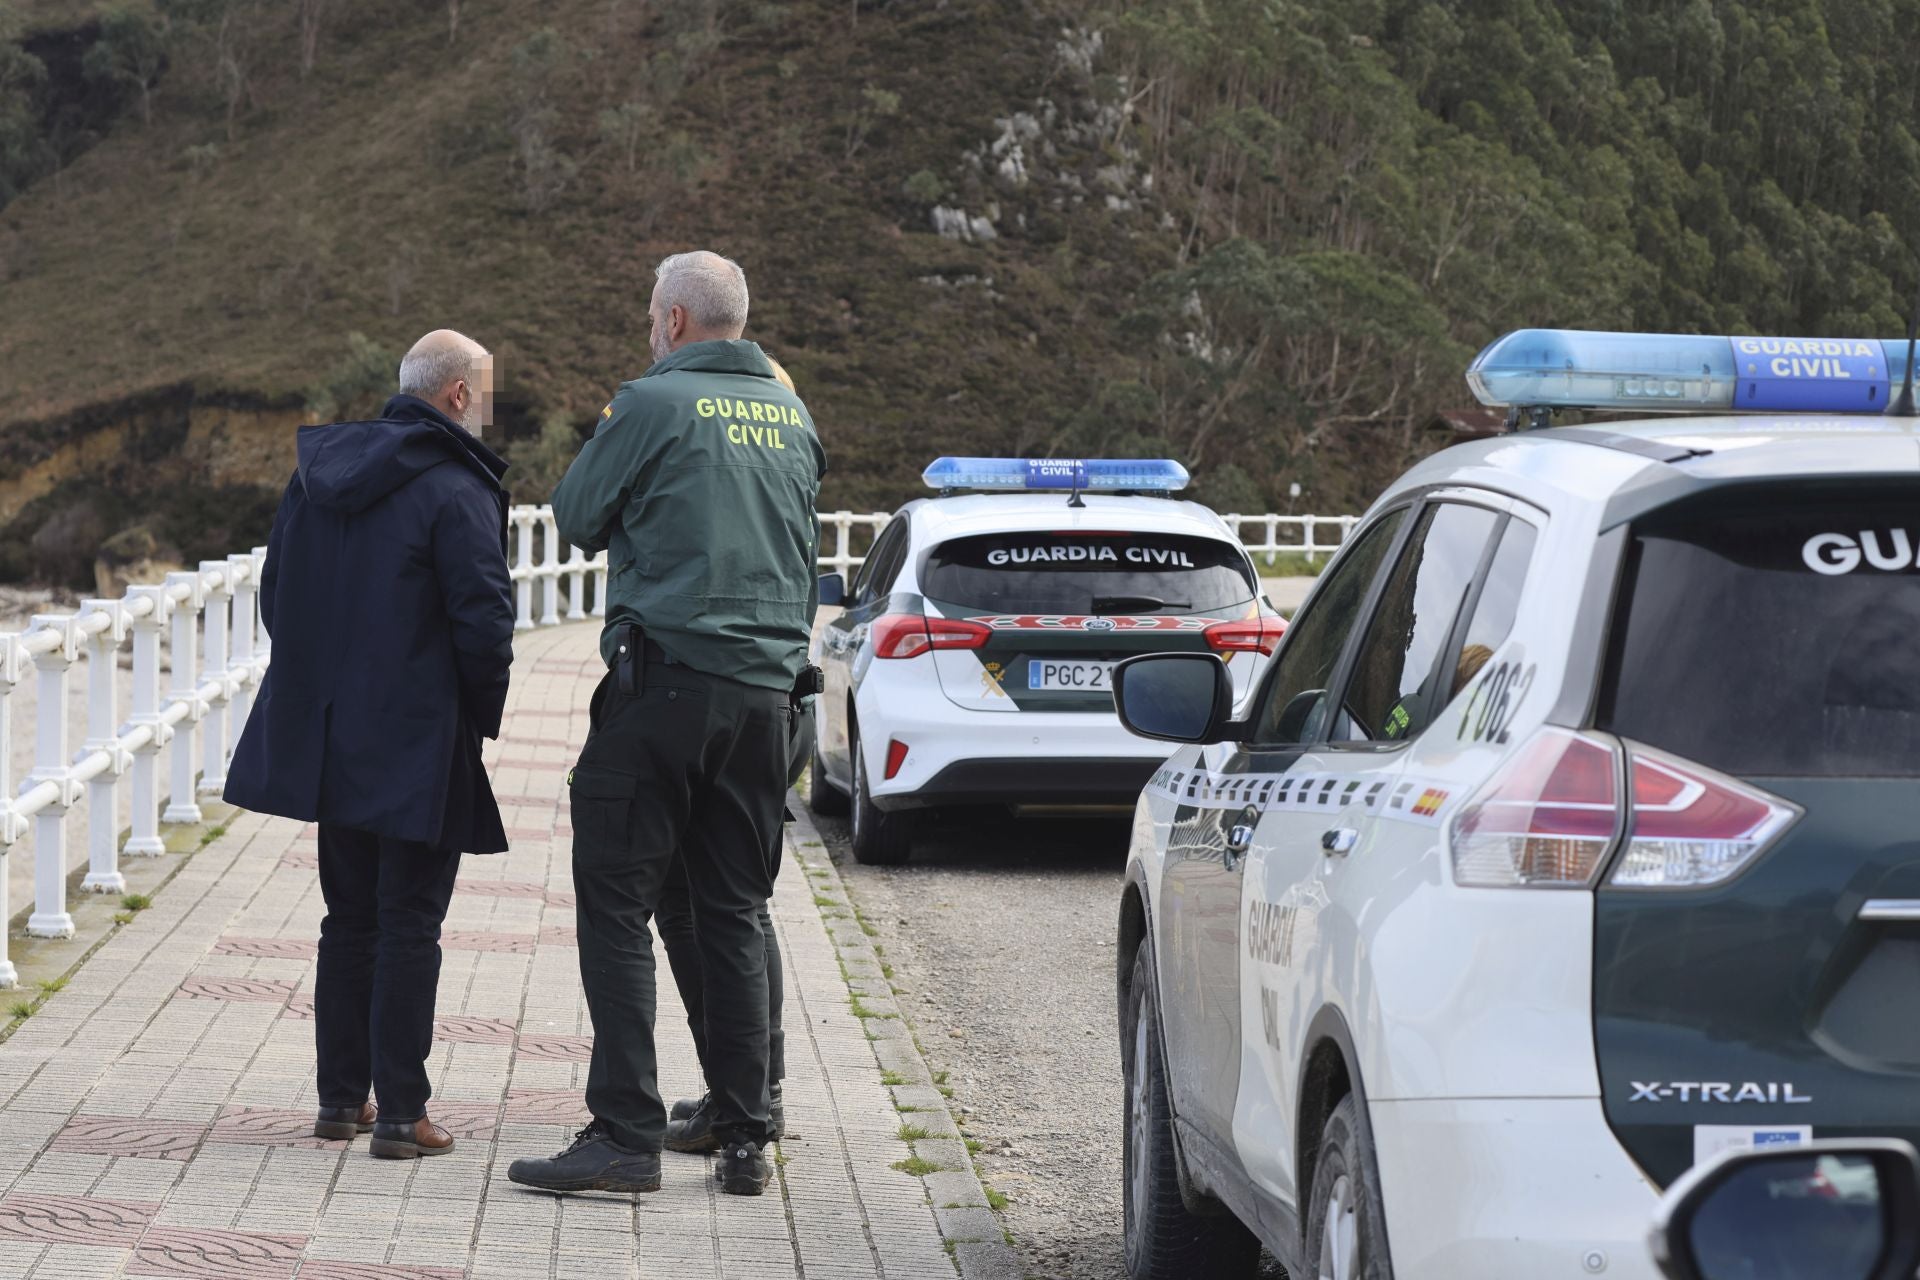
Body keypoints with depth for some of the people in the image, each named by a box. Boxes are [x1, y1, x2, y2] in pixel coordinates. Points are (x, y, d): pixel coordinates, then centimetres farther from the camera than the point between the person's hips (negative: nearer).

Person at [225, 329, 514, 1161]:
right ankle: (400, 1114, 0)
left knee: (350, 920, 15)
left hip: (332, 741, 7)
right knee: (409, 927, -1)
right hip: (420, 748, -6)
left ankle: (341, 1098, 18)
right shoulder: (455, 492, -14)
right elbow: (484, 623, -18)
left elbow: (275, 597, 14)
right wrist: (482, 718, -3)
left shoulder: (317, 475, 8)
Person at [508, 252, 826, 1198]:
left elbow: (575, 516, 2)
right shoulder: (792, 416, 12)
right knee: (734, 914, 11)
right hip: (765, 689, 6)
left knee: (616, 903, -3)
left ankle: (626, 1133, -9)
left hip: (665, 682, -6)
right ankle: (745, 1139, 10)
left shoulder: (653, 404, -7)